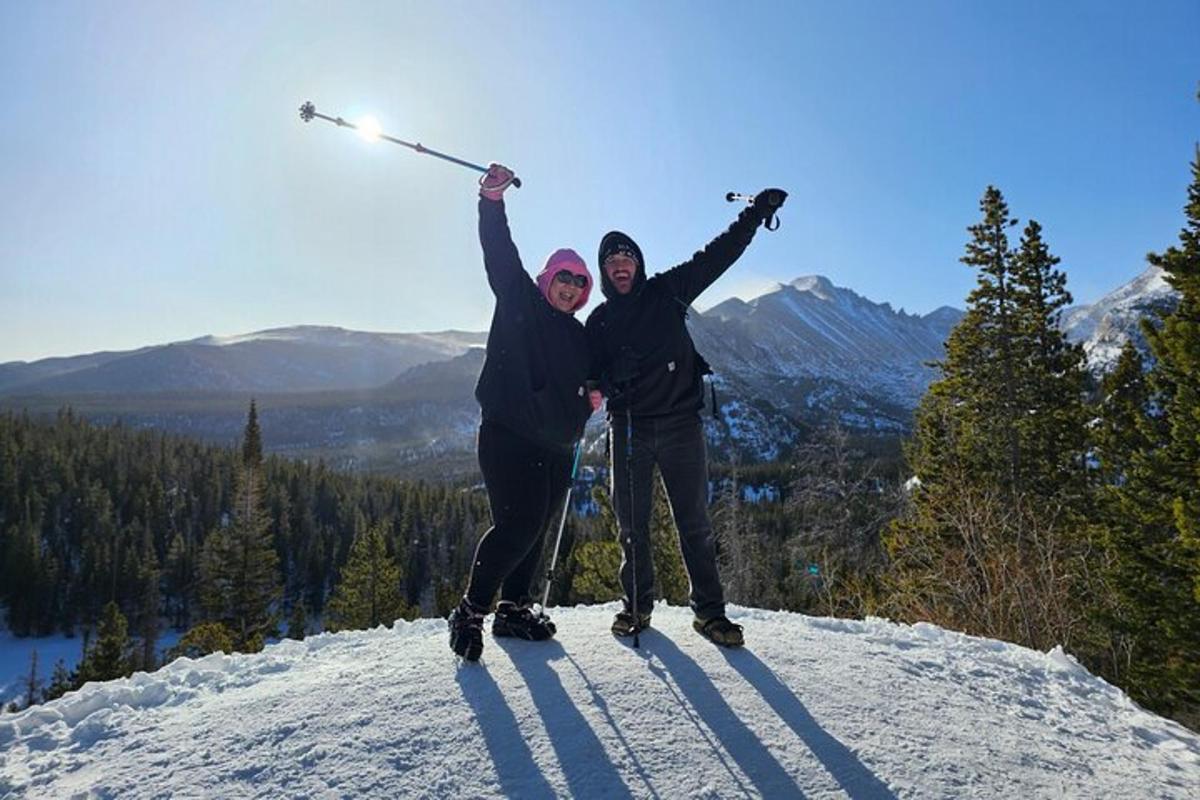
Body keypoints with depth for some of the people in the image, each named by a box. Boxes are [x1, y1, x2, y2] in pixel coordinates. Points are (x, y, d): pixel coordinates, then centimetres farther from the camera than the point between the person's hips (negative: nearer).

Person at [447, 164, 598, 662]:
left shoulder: (578, 336, 18)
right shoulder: (520, 303, 2)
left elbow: (582, 384, 27)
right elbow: (500, 254, -11)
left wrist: (590, 398, 5)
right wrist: (492, 199, -22)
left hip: (555, 447, 7)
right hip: (508, 436, -7)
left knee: (534, 529, 11)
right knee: (517, 526, -14)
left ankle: (514, 609, 26)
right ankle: (470, 611, 1)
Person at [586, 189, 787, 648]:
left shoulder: (666, 292, 8)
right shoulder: (598, 322, 12)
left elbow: (716, 256, 7)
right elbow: (590, 373, 10)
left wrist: (757, 212, 4)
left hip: (680, 424, -1)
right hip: (628, 429, 2)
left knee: (694, 522, 3)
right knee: (632, 524, 7)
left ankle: (709, 610, 13)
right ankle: (636, 607, 22)